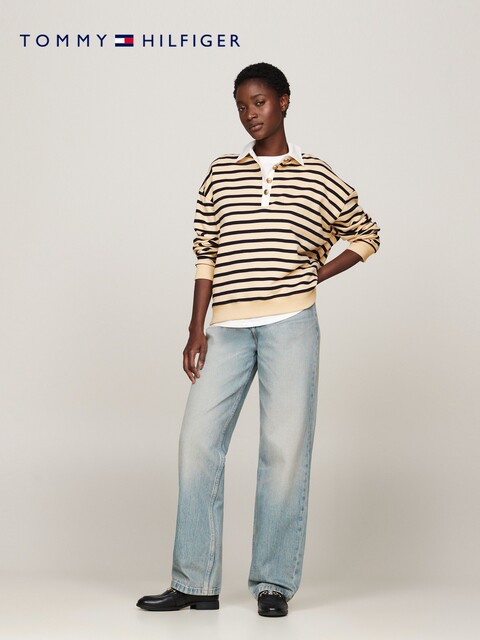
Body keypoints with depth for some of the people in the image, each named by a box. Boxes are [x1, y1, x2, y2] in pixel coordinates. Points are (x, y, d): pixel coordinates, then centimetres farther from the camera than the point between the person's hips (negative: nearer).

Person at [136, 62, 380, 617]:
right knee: (197, 441, -4)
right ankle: (194, 583, 3)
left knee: (285, 448, -4)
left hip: (290, 325, -2)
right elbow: (206, 256, 10)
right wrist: (196, 331, 4)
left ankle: (274, 583, 5)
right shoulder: (221, 174, 11)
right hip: (227, 328, 2)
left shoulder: (318, 177, 7)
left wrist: (317, 275, 5)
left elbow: (366, 234, 18)